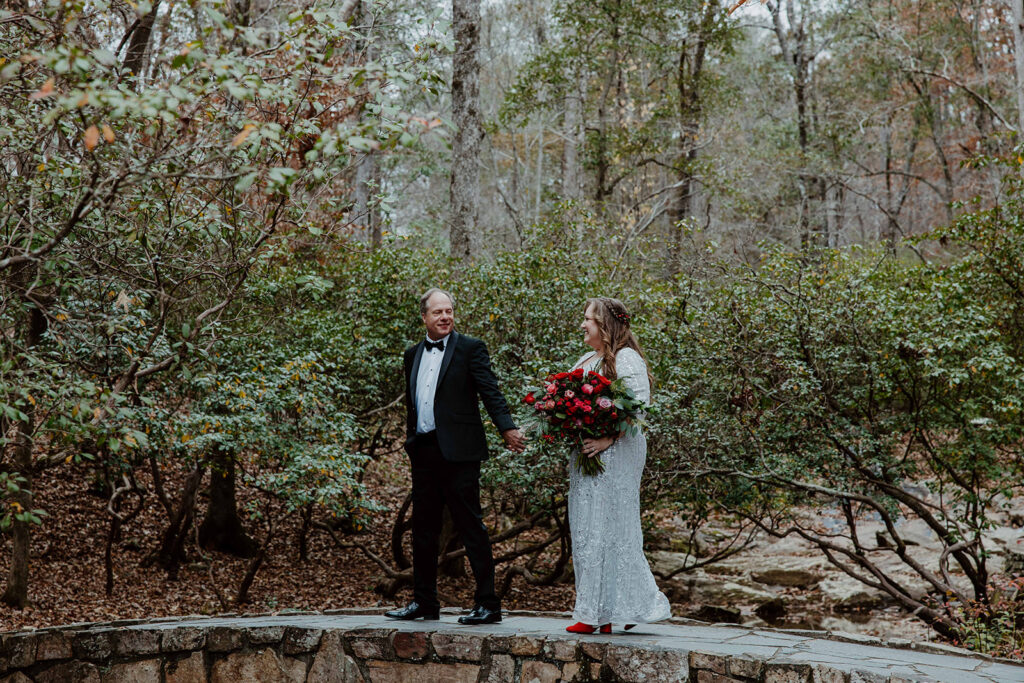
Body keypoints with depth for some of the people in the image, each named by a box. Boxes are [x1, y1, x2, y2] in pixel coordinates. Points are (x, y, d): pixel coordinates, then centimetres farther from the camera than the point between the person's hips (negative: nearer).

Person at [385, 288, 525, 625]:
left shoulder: (470, 348, -3)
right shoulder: (413, 354, 15)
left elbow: (491, 393, -12)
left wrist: (508, 428, -25)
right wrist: (411, 438, 15)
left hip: (458, 452, -6)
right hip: (423, 452, 6)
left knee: (471, 527, -5)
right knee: (423, 529, 13)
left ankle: (488, 603, 0)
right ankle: (424, 602, 23)